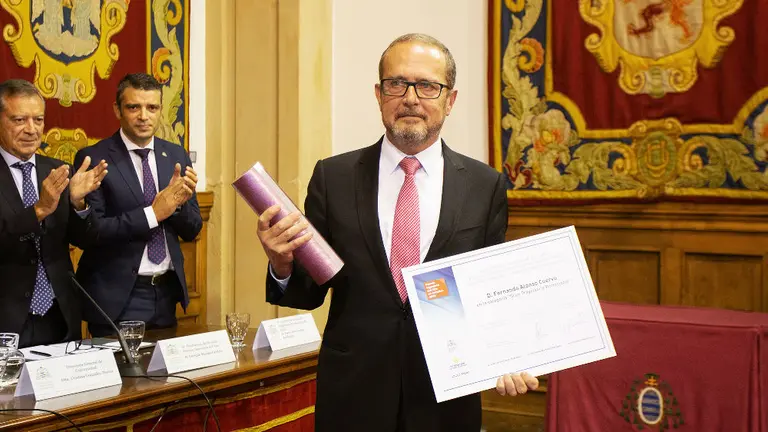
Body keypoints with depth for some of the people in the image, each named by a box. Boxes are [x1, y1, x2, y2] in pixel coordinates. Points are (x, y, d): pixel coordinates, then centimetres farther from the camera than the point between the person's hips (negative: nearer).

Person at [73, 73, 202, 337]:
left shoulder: (176, 155, 6)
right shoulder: (93, 159, -9)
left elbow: (191, 231, 7)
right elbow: (89, 231, -16)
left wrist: (178, 202, -13)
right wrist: (152, 213, -21)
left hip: (167, 294, 5)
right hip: (117, 297, -5)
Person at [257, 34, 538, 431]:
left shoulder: (485, 186, -2)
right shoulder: (333, 177, -2)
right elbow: (310, 292, 1)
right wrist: (282, 264, -19)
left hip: (446, 399, 0)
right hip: (352, 394, 0)